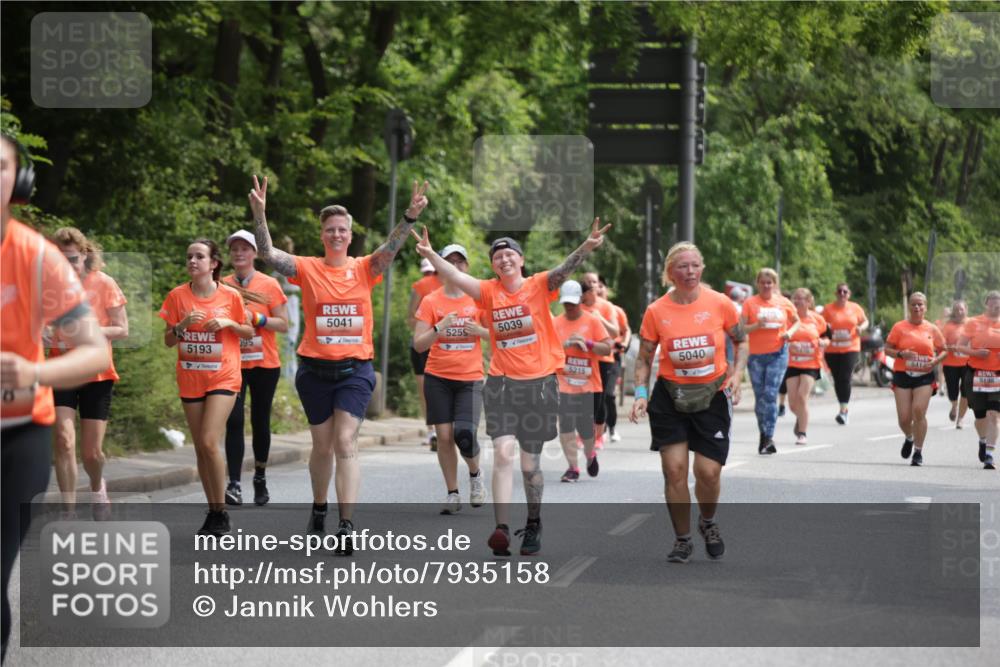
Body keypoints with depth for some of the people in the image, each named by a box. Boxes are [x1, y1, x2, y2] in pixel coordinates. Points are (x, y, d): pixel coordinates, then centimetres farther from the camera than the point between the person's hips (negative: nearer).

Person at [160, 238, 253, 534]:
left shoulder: (230, 296, -4)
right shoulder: (178, 296, 1)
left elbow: (249, 332, 8)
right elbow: (168, 341, 5)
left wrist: (229, 323, -12)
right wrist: (183, 324, -15)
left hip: (223, 378, -3)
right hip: (190, 380, 3)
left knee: (209, 442, -16)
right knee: (200, 447, 6)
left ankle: (221, 512, -4)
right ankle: (213, 512, 16)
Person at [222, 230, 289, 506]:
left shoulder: (269, 285, -1)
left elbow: (283, 324, -2)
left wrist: (255, 318, -15)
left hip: (265, 364, 0)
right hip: (232, 364, 0)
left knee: (260, 422, 9)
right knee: (234, 420, -12)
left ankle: (260, 478, 26)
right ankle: (234, 484, -16)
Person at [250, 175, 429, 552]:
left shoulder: (364, 269, 2)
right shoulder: (307, 269, 1)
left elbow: (390, 249, -14)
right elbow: (268, 254, -12)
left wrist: (410, 217, -32)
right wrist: (259, 214, -27)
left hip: (355, 368, -1)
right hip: (315, 369, 1)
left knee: (346, 441, -11)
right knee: (322, 444, 12)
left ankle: (346, 526, -13)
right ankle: (319, 508, 36)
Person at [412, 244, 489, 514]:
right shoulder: (431, 301, 1)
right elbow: (418, 344, -3)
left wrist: (479, 330, -12)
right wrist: (439, 328, -20)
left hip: (470, 379, -1)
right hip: (438, 377, 1)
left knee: (465, 433, -16)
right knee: (444, 436, -2)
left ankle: (475, 474, 14)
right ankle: (453, 494, 12)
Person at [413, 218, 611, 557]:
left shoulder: (538, 286, -4)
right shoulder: (489, 291, 2)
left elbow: (563, 270, -20)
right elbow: (456, 277, -9)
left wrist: (586, 248, -38)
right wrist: (430, 254, -24)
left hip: (539, 384, -1)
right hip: (501, 384, 1)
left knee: (530, 461, 8)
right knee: (503, 452, -14)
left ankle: (533, 525, 27)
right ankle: (501, 528, -19)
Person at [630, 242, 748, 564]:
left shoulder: (720, 303, -6)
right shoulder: (656, 311, -6)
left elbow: (741, 341, 9)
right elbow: (643, 358, 3)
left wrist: (736, 374, -7)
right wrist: (641, 394, -9)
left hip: (713, 395, 0)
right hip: (670, 396, 0)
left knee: (708, 472, -4)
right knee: (674, 469, -5)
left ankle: (708, 523, 29)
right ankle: (682, 540, 13)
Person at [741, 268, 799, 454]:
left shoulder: (784, 303, 5)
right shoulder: (750, 303, 0)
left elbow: (797, 321, 19)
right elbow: (741, 328, -4)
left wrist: (790, 332, -1)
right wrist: (757, 325, -22)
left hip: (778, 354, -1)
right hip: (755, 355, 1)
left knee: (770, 394, -11)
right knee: (760, 396, 7)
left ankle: (769, 438, -12)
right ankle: (763, 434, 23)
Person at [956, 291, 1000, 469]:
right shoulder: (974, 323, 2)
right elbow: (959, 347, 1)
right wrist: (975, 352, -16)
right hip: (977, 375, 0)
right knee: (980, 415, 8)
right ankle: (983, 441, 40)